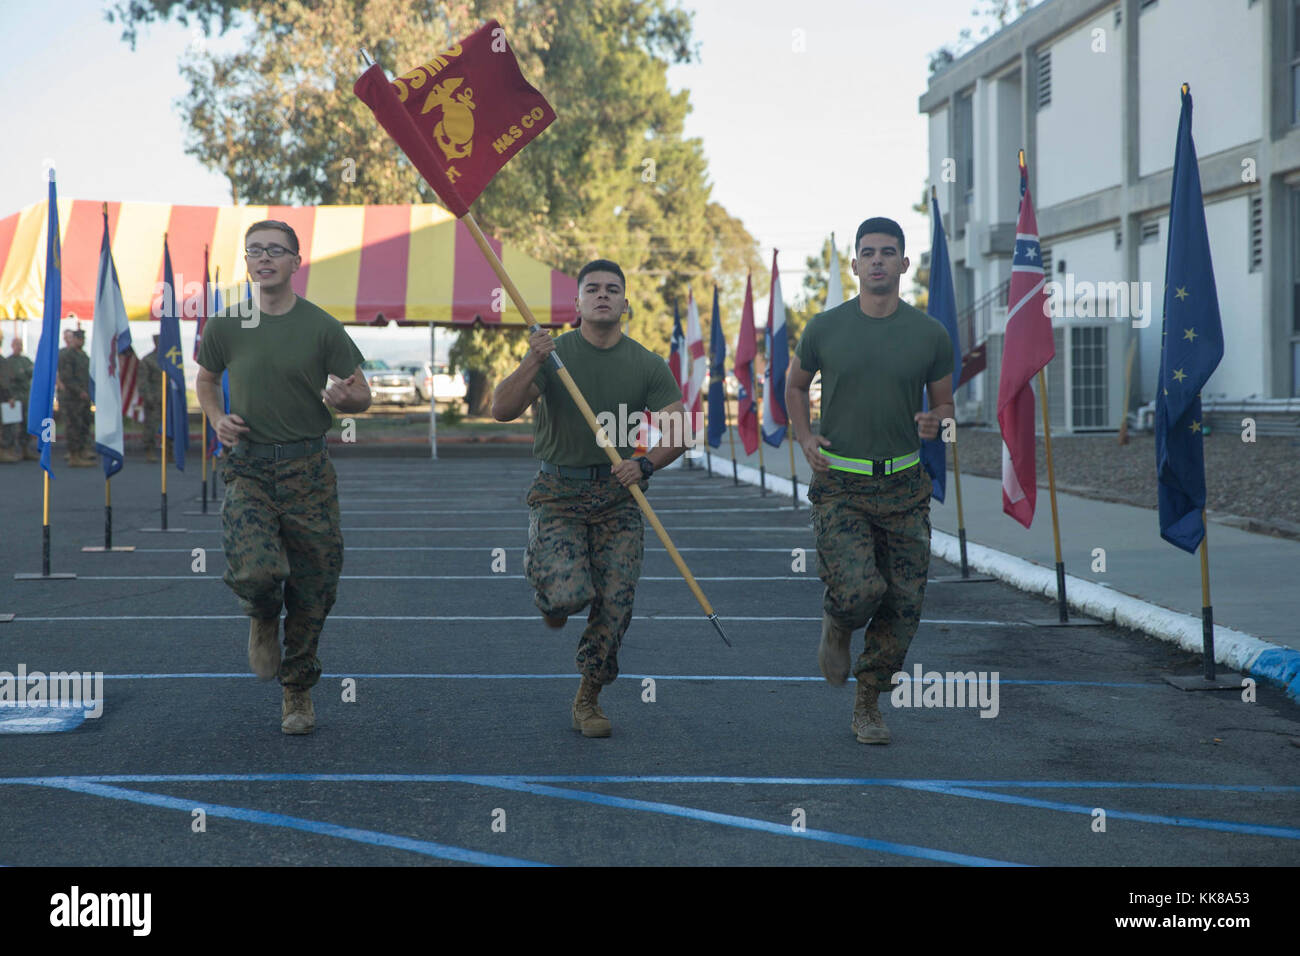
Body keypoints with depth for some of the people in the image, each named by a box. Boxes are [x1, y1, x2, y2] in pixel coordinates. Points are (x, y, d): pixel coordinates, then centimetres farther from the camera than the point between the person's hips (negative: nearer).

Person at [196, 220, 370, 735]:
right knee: (254, 572, -23)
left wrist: (343, 397, -17)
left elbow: (362, 395, 7)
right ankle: (263, 617, 16)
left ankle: (298, 692, 25)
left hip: (308, 470, 0)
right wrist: (218, 418, 2)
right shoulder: (224, 325, 4)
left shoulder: (321, 327, 0)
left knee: (312, 588, 4)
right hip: (248, 466, 0)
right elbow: (206, 379, 22)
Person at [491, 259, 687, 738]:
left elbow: (679, 429, 0)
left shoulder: (647, 365, 3)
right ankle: (550, 595, 18)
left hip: (617, 495, 2)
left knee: (615, 605, -3)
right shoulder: (554, 353, -2)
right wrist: (531, 365, -28)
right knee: (569, 593, -21)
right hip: (557, 492, -2)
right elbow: (502, 410, -12)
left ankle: (587, 700, 18)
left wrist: (645, 464, -18)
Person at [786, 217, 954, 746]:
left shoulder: (930, 334, 1)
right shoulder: (825, 329, -1)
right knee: (859, 590, -20)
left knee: (903, 605, 1)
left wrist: (934, 422, -11)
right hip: (839, 484, -2)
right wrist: (805, 439, 0)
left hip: (904, 485, 2)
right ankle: (836, 624, 18)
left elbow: (944, 402, 12)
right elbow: (795, 385, 16)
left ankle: (868, 704, 21)